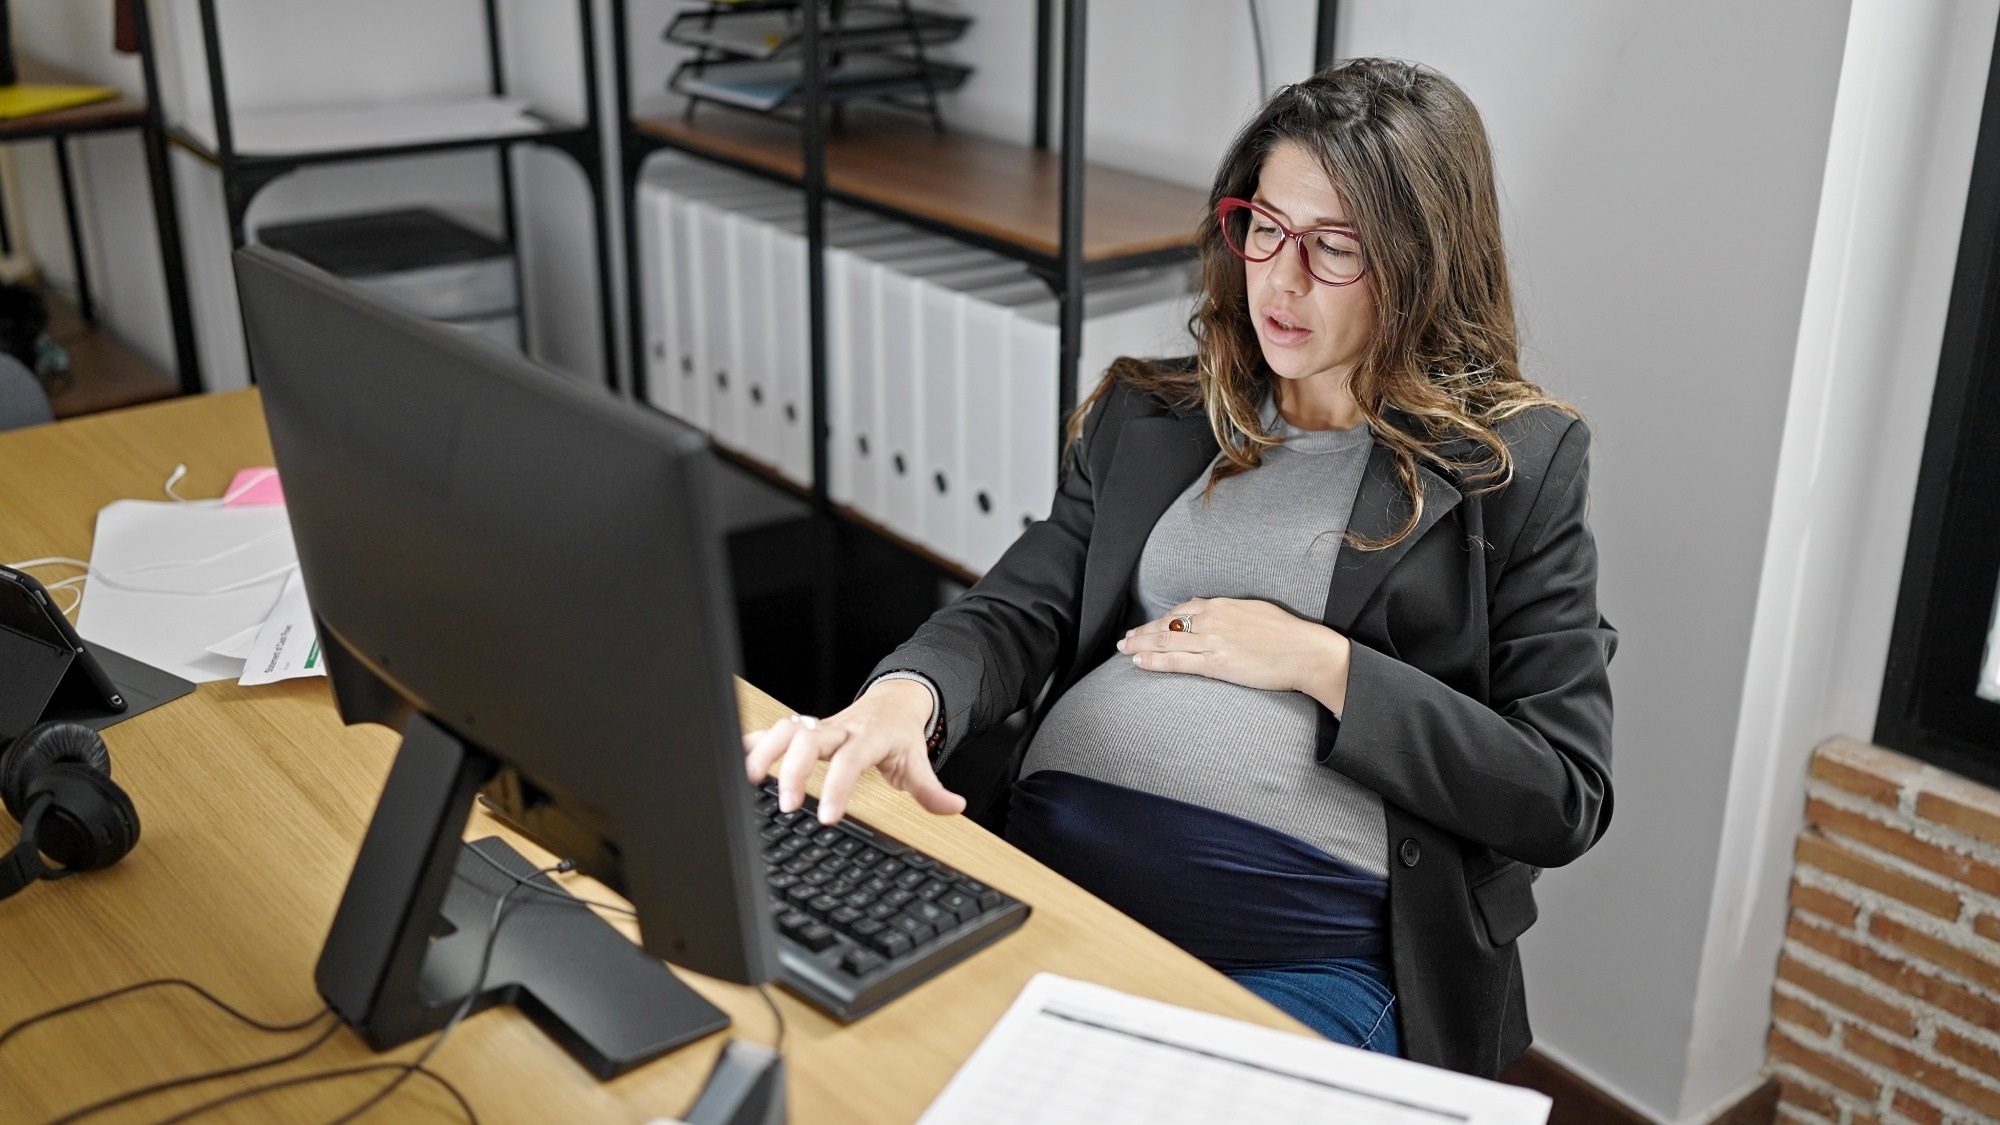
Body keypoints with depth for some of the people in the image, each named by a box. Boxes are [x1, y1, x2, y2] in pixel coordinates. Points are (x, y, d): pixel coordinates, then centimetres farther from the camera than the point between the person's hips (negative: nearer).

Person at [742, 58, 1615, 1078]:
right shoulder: (1148, 417, 17)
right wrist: (903, 698, -17)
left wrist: (1322, 663, -7)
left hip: (1305, 953, -3)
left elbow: (1562, 799, 0)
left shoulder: (1518, 460, 5)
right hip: (1055, 876, 4)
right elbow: (1016, 612, 7)